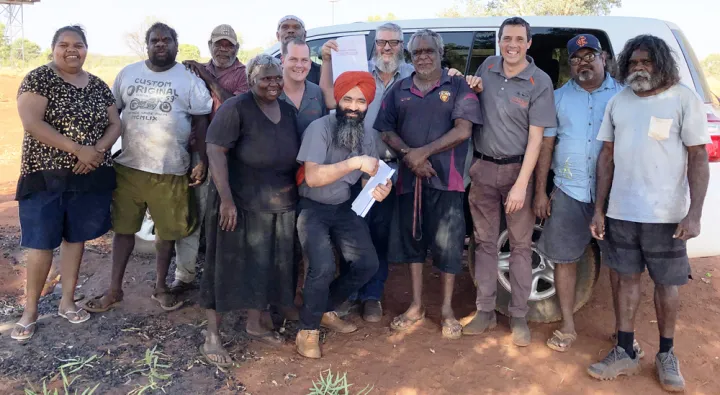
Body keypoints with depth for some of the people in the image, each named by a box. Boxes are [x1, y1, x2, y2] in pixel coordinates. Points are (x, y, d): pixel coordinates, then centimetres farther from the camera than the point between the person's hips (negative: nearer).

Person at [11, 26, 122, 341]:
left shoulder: (98, 86, 9)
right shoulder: (39, 78, -6)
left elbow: (115, 124, 6)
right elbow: (31, 122, -17)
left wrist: (98, 150, -14)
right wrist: (79, 149, -22)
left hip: (90, 177, 4)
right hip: (46, 176, -4)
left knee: (76, 237, 12)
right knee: (42, 243, 1)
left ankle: (67, 302, 26)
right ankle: (30, 311, 16)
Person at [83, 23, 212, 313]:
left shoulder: (188, 79, 0)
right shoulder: (128, 74, 8)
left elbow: (201, 121, 0)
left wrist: (202, 161, -8)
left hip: (170, 170, -2)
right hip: (128, 166, 2)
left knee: (167, 230, 7)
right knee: (123, 227, 9)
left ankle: (160, 287, 25)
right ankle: (114, 289, 22)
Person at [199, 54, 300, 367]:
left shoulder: (289, 111, 8)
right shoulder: (236, 108, -13)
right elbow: (215, 150, -18)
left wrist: (298, 193, 11)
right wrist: (226, 198, -24)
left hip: (281, 206, 7)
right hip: (240, 203, -6)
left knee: (267, 267, 15)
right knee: (229, 267, 2)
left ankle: (254, 324, 35)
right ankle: (212, 337, 16)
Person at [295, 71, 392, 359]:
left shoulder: (366, 138, 3)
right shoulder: (319, 128, -18)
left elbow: (370, 179, 0)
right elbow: (313, 177, -28)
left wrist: (380, 189, -24)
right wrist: (354, 162, -34)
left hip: (344, 208, 6)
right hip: (312, 208, -6)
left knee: (367, 264, -1)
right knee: (323, 268, -23)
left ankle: (326, 310, 23)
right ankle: (308, 330, 1)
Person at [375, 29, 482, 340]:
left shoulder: (457, 87, 3)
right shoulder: (399, 90, 13)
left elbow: (463, 130, -8)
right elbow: (387, 131, 7)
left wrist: (423, 152, -14)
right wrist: (408, 154, -11)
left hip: (446, 178, -3)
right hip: (409, 177, 4)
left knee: (447, 243, 0)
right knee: (412, 239, 10)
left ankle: (447, 309, 16)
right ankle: (416, 305, 24)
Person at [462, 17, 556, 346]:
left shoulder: (540, 82, -8)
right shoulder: (487, 67, 5)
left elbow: (536, 137, -12)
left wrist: (521, 185, -18)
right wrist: (473, 91, -3)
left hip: (516, 169, -3)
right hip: (483, 167, 4)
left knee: (520, 245, 3)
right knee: (485, 241, 9)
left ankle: (518, 317, 14)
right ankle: (485, 311, 19)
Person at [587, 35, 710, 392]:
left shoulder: (683, 99, -4)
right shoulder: (618, 102, 8)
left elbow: (698, 158, -6)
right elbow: (607, 156, 9)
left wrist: (694, 213, -15)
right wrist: (599, 209, 5)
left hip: (666, 215, -3)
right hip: (621, 213, 3)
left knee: (666, 284, 8)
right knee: (627, 279, 10)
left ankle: (666, 356, 26)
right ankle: (625, 354, 22)